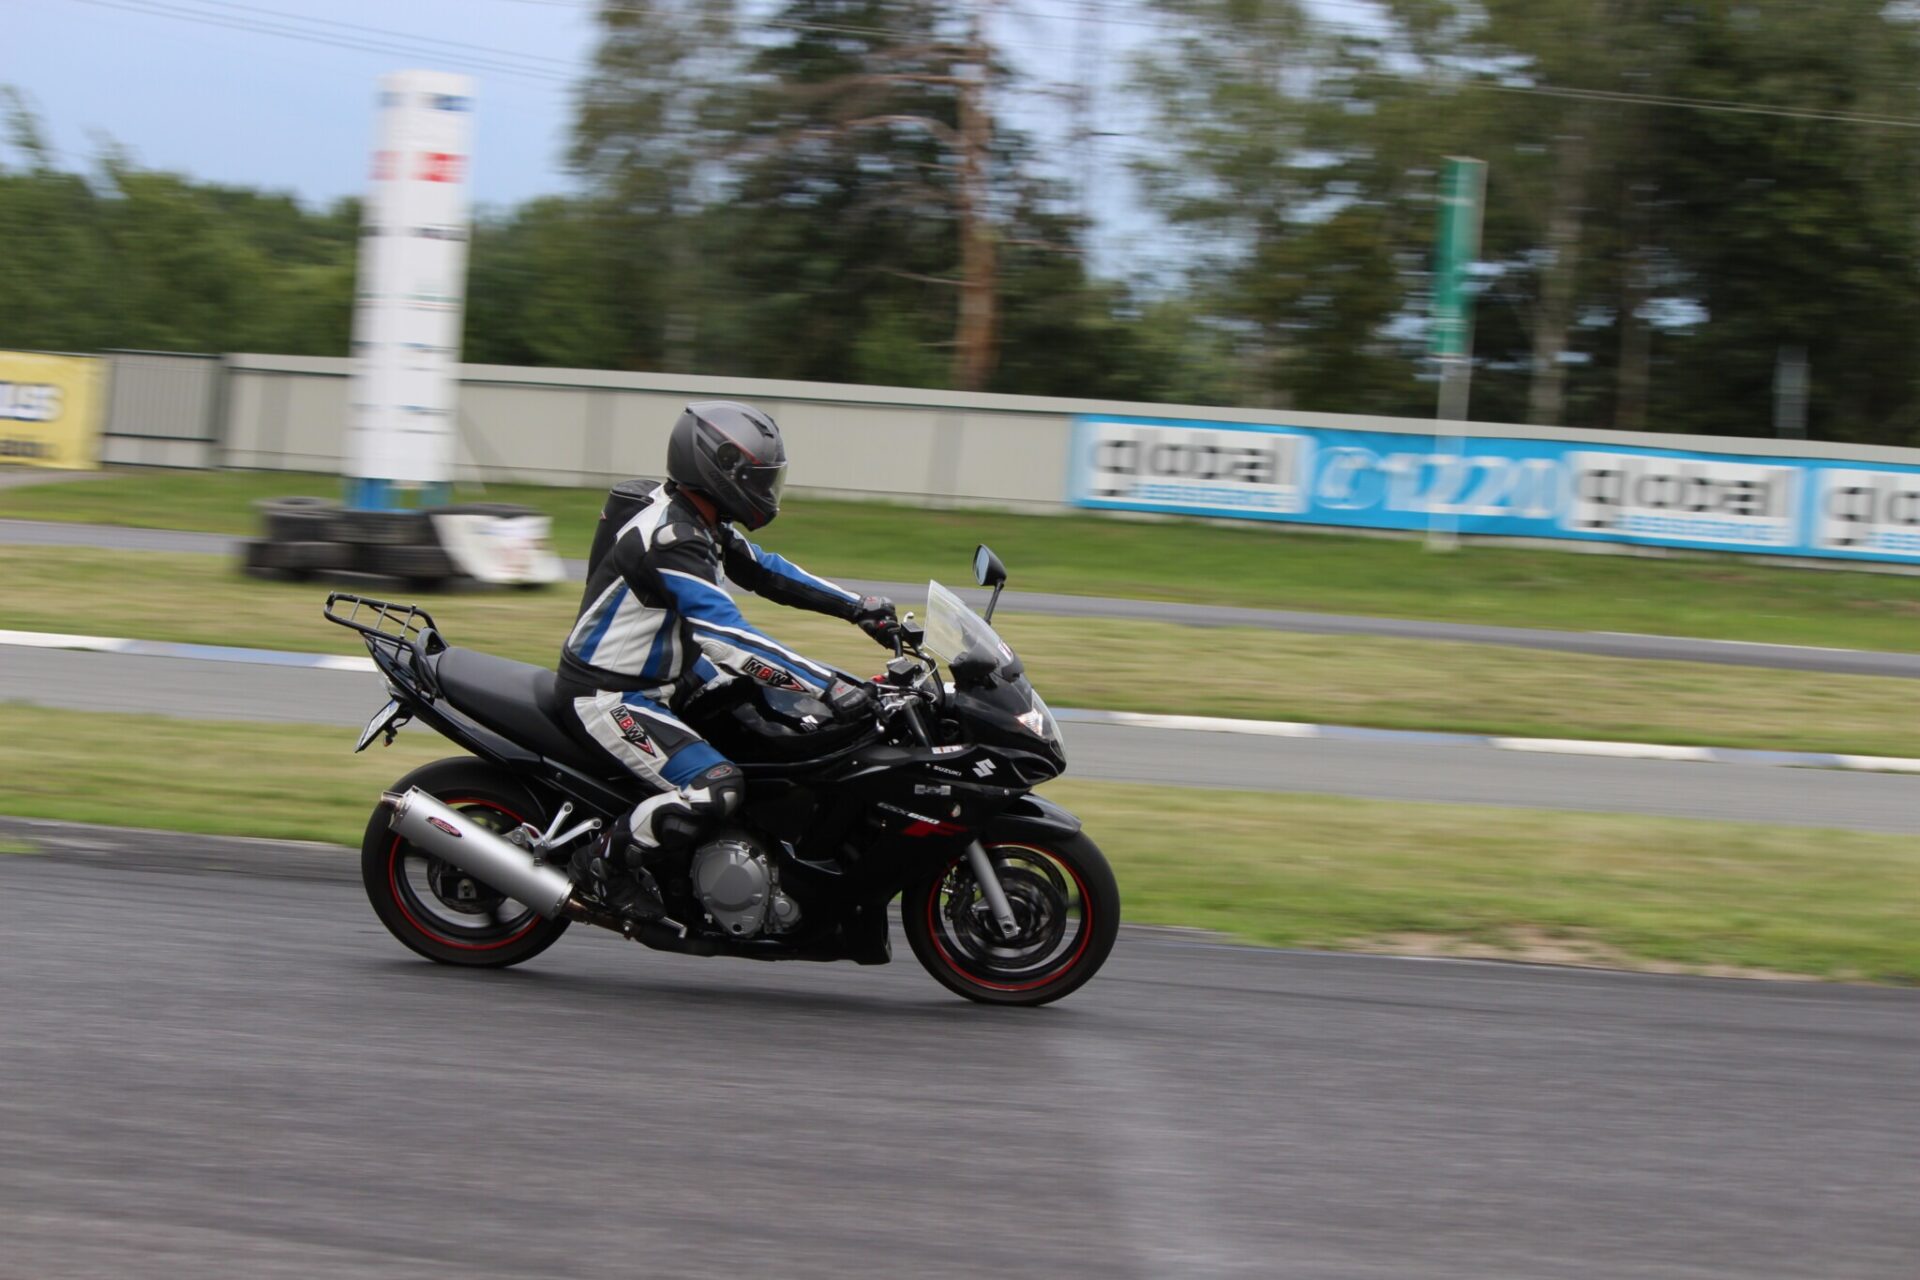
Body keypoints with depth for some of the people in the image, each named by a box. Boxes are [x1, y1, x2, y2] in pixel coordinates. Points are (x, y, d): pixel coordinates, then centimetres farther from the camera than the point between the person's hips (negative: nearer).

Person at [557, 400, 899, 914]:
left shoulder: (703, 521, 2)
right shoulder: (669, 541, -29)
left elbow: (765, 571, 15)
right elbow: (728, 638, -37)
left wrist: (858, 608, 7)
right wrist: (830, 686, -39)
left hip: (667, 675, 11)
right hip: (610, 697, -11)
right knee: (717, 788, -27)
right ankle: (607, 862, -8)